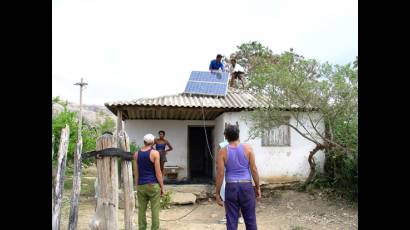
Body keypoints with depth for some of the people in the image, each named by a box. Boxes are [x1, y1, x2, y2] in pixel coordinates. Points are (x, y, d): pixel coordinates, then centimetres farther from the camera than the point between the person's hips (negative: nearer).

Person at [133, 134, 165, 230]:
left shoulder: (136, 154, 4)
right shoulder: (155, 153, -10)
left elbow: (136, 173, 6)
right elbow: (158, 173, -10)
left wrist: (137, 187, 15)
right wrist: (162, 187, -3)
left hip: (141, 186, 4)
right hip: (153, 185, -4)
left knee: (141, 210, 10)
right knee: (155, 210, 2)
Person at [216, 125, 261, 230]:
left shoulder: (222, 152, -4)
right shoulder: (247, 148, -2)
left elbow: (220, 174, -6)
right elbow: (254, 169, -3)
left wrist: (217, 193, 1)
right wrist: (258, 187, 7)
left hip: (231, 188, 0)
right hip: (246, 186, 1)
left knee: (231, 220, 7)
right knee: (250, 219, 12)